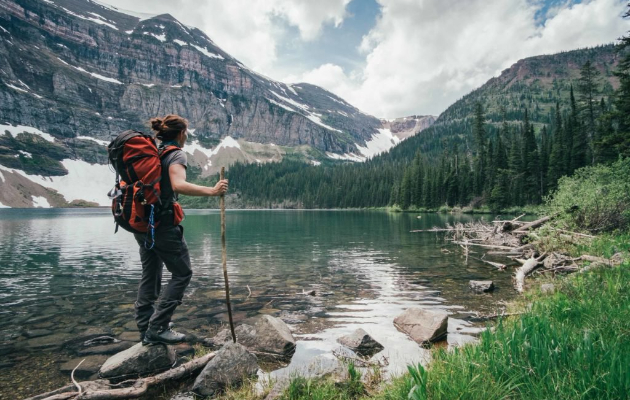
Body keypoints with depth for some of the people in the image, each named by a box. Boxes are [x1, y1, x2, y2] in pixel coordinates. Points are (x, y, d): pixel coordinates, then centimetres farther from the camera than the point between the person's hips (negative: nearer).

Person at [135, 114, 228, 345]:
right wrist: (212, 191, -30)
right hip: (163, 223, -8)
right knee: (182, 273, 2)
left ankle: (145, 327, 24)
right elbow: (178, 185, -29)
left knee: (150, 274, 16)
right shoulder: (176, 154, -10)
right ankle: (157, 329, 2)